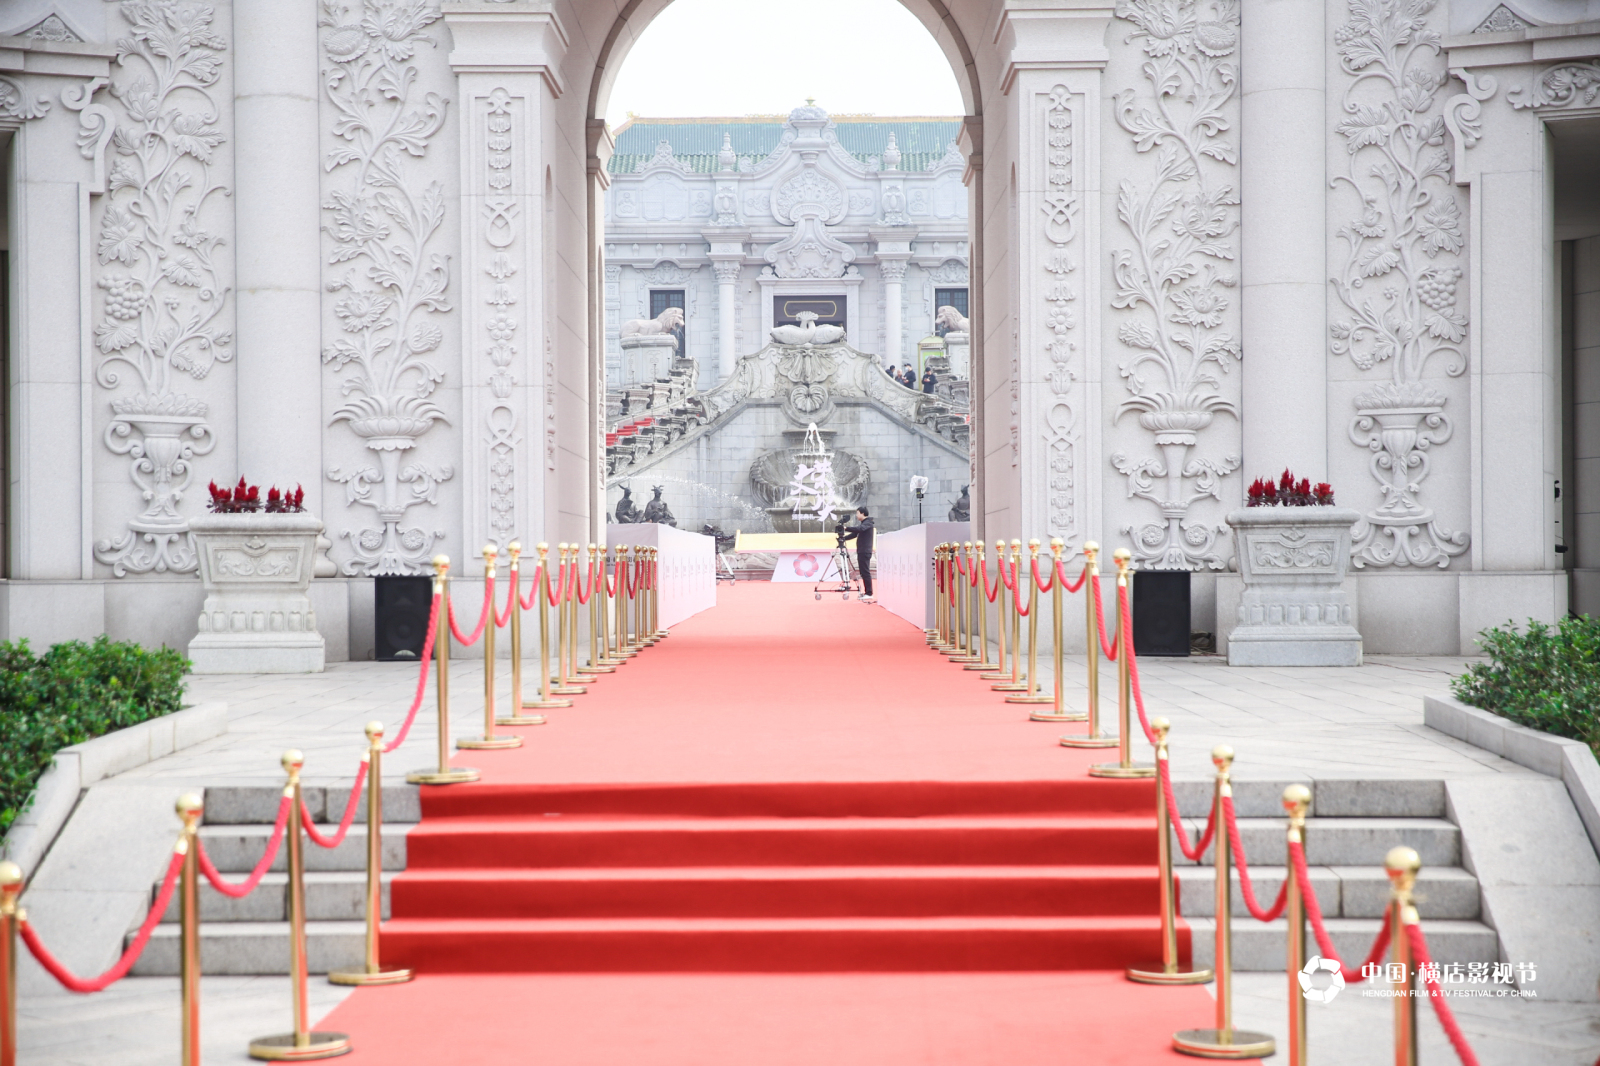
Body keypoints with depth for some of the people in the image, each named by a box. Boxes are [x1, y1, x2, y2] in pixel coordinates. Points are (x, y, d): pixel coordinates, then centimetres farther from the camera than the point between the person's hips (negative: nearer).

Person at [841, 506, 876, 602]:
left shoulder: (868, 523, -8)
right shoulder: (862, 523, 20)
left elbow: (859, 529, -26)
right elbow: (854, 534, 19)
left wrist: (846, 528, -24)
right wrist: (843, 538, 8)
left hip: (865, 552, -9)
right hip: (861, 552, 9)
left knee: (865, 572, -11)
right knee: (863, 573, 9)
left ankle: (869, 594, -12)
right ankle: (866, 592, 12)